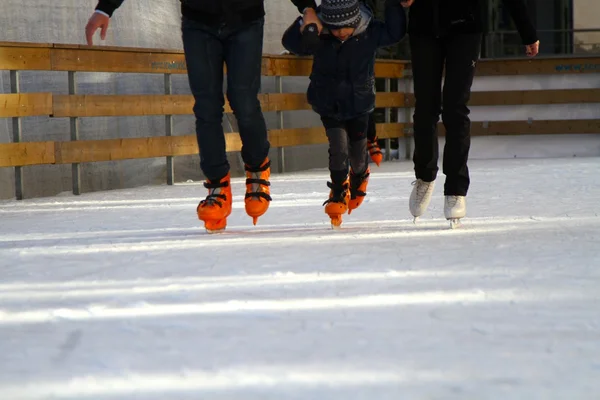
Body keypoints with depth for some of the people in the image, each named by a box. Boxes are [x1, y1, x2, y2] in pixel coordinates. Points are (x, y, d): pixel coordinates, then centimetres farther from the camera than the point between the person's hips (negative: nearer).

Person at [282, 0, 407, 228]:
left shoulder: (370, 33, -16)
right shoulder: (318, 36, -19)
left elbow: (395, 33, -9)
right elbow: (290, 43, -18)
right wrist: (303, 27, -37)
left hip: (359, 104, 1)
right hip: (328, 104, -1)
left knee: (358, 154, 9)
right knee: (338, 147, -15)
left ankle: (360, 176, 44)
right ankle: (339, 192, 6)